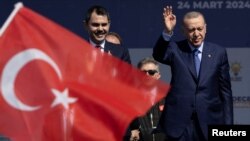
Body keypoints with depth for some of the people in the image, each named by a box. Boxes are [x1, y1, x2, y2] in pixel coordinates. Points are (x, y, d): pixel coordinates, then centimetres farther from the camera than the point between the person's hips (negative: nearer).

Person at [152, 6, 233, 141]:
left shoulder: (218, 52, 6)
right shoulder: (175, 50, 3)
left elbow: (225, 90, 8)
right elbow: (158, 55, -19)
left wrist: (228, 124, 4)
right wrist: (167, 32, -36)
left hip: (209, 121, 1)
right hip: (179, 122, -1)